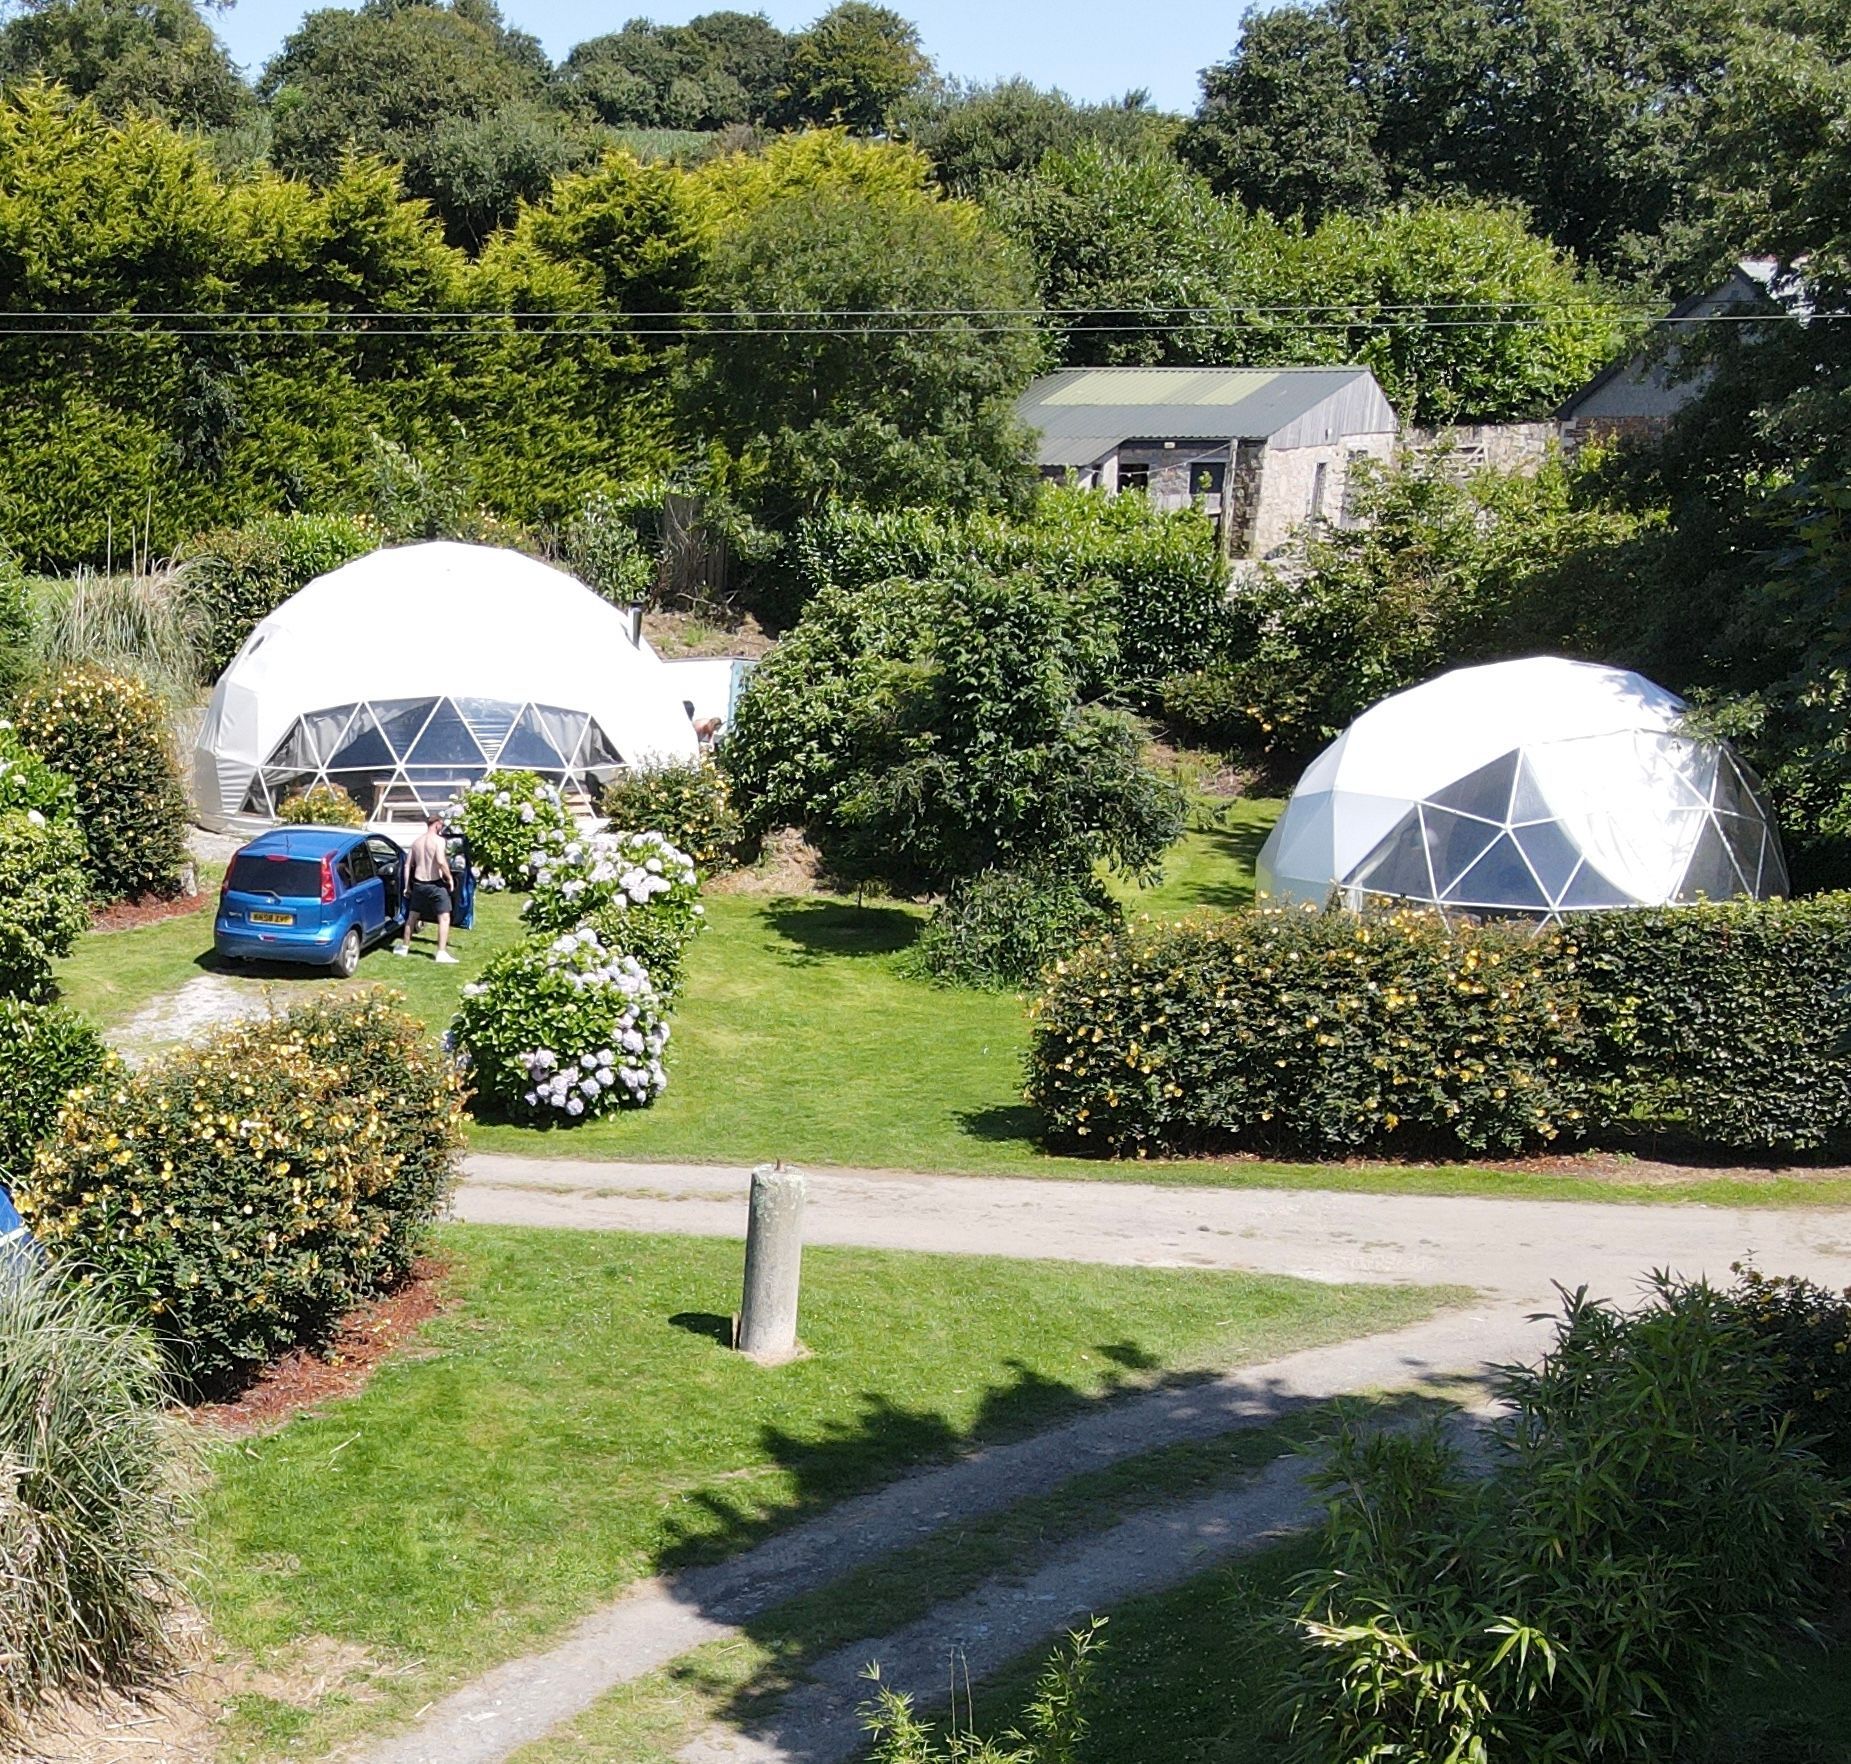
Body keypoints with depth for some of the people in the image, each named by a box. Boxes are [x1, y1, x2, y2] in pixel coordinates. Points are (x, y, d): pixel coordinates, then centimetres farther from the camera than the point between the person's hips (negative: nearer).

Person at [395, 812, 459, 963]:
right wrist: (449, 877, -12)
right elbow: (441, 861, -25)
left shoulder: (416, 841, 8)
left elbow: (410, 864, 11)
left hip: (419, 883, 6)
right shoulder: (438, 840, -12)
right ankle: (441, 952, -11)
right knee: (444, 918, -3)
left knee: (412, 915, 20)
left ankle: (404, 947, 30)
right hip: (435, 884, -6)